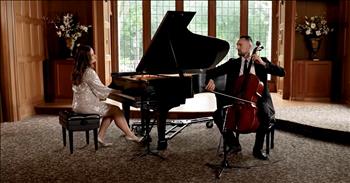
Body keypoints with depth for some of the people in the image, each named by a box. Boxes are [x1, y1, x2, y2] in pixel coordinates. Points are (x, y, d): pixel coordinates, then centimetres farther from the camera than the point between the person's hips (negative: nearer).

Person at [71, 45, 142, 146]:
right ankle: (130, 135, 4)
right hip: (87, 106, -9)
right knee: (116, 110, -1)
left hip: (79, 105, 9)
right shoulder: (89, 72, -19)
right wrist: (115, 91, 2)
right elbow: (100, 89, -16)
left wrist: (110, 91, 10)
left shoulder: (79, 71, 11)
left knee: (110, 111, 17)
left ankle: (101, 137, 12)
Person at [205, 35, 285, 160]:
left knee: (265, 115, -32)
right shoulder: (233, 63, 12)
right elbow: (212, 71, 3)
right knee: (217, 114, -21)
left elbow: (282, 72, -2)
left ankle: (257, 149, -12)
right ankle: (234, 144, -3)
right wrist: (211, 79, -21)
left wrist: (264, 64, -13)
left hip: (257, 100, -2)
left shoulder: (261, 62, 9)